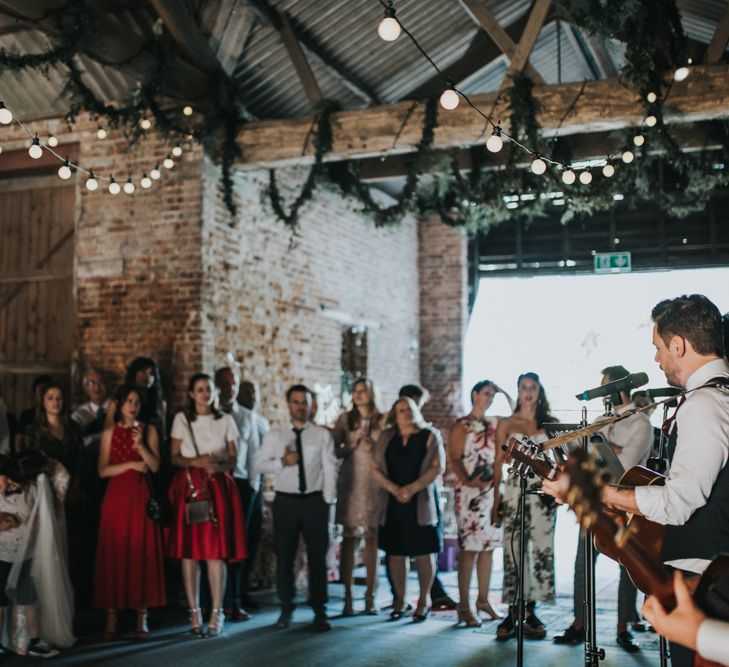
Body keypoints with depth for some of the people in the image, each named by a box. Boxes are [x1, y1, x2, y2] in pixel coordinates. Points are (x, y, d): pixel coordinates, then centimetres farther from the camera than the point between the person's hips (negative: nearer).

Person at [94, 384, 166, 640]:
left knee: (142, 553, -1)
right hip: (117, 497, 0)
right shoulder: (110, 433, 8)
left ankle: (142, 618, 3)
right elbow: (103, 470, 1)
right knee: (114, 554, -2)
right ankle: (111, 617, 3)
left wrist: (140, 444, -13)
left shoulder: (149, 430, 8)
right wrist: (130, 465, -10)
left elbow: (155, 466, -1)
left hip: (141, 497, 0)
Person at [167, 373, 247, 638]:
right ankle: (194, 613, 5)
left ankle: (216, 614, 0)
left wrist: (219, 466, -12)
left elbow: (233, 458, 8)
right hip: (188, 486, 0)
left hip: (218, 486, 0)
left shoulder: (225, 420, 10)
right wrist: (195, 461, -12)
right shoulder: (181, 419, 9)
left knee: (216, 551, -5)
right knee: (189, 551, -2)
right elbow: (174, 457, 6)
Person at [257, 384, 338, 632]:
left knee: (318, 557, 3)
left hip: (314, 501, -1)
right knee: (284, 557, 8)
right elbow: (261, 465, 0)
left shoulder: (323, 435, 4)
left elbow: (330, 469, 0)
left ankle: (319, 612, 12)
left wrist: (328, 501, -7)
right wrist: (282, 462, -17)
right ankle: (286, 609, 22)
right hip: (285, 501, 1)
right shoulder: (274, 435, 6)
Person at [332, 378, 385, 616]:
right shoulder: (345, 419, 8)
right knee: (349, 538, -3)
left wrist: (374, 447, -8)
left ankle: (370, 598, 7)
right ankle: (348, 598, -1)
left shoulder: (382, 420, 7)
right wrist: (353, 443, -9)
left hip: (375, 484, 0)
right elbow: (334, 451, 6)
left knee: (372, 539, 1)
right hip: (350, 484, 0)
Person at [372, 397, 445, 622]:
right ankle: (400, 600, 16)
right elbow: (377, 470, 4)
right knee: (396, 552, 5)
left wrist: (412, 488, -17)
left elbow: (437, 467, -7)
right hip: (393, 504, 3)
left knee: (424, 552, -1)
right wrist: (394, 489, -13)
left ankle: (423, 601, 12)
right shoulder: (386, 438, 9)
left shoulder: (429, 436, 2)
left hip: (421, 503, -2)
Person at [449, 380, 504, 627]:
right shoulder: (462, 426, -3)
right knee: (469, 548, -6)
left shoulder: (494, 424, 15)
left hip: (493, 491, 6)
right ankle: (464, 606, 0)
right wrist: (468, 480, -24)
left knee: (489, 546, 9)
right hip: (469, 492, -6)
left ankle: (483, 600, 20)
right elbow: (454, 459, -10)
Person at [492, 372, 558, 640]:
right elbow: (499, 463, 5)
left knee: (542, 549, 0)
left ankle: (529, 611, 9)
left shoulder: (549, 424, 11)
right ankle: (513, 613, 0)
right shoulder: (506, 424, 6)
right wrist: (496, 500, 0)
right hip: (515, 489, -2)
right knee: (514, 550, -5)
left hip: (543, 491, 2)